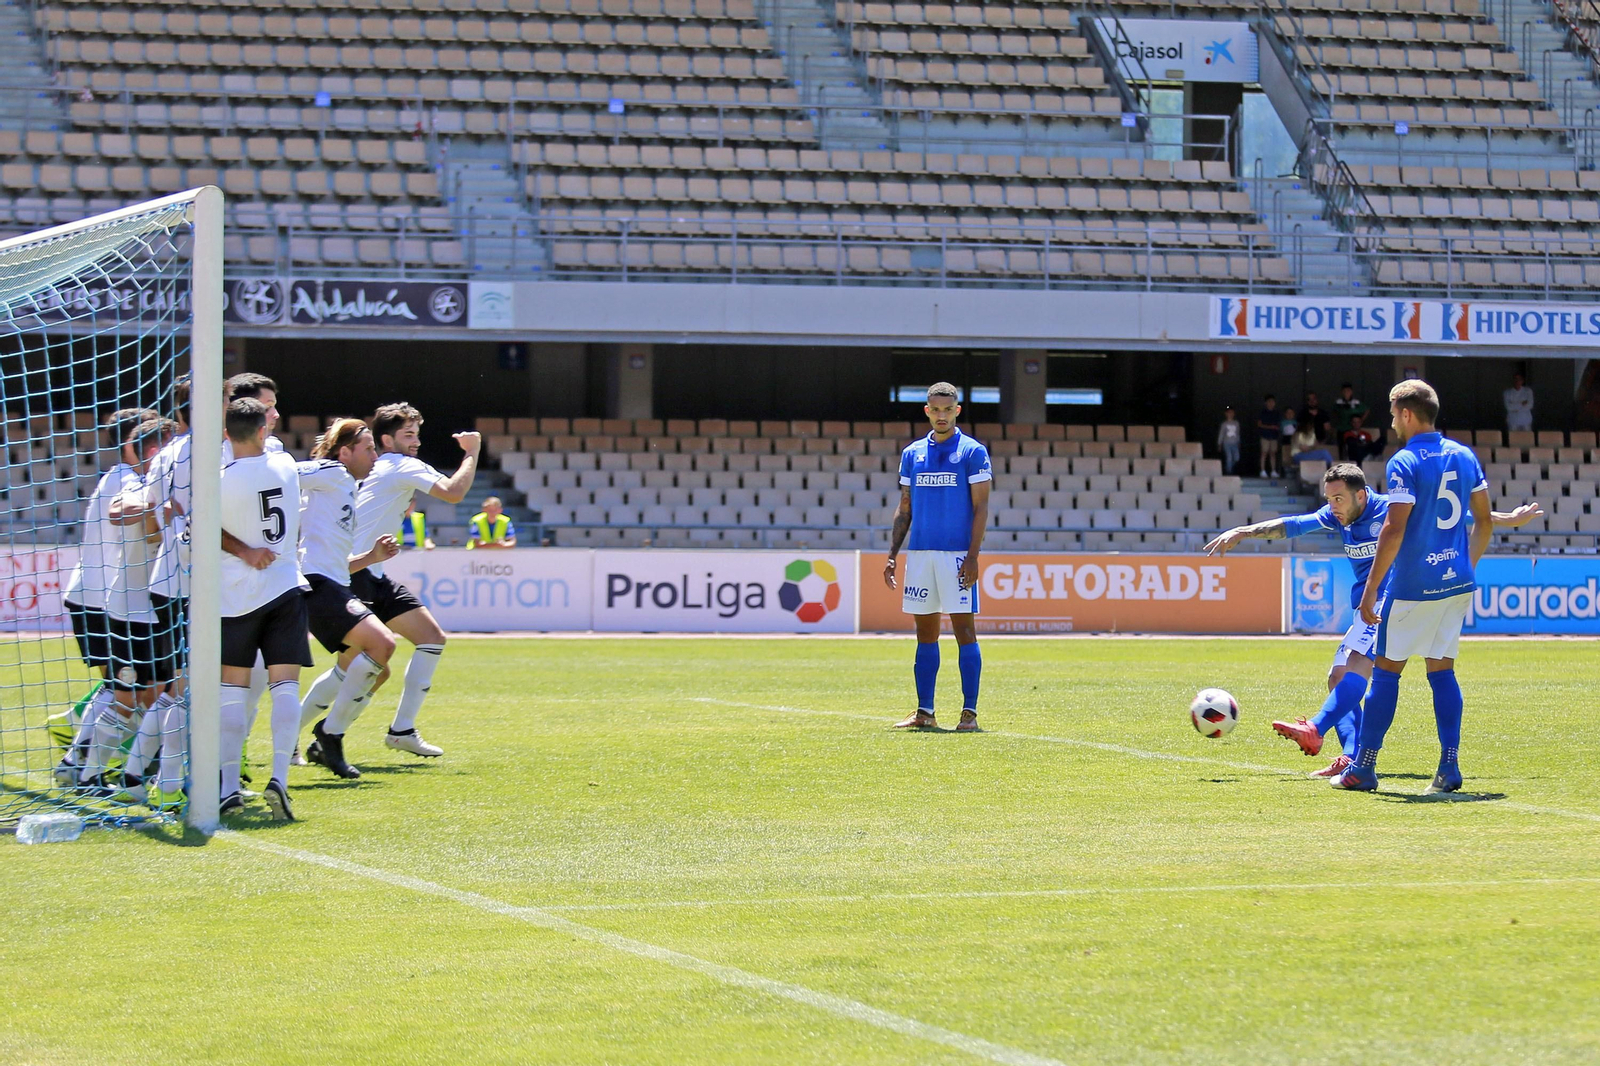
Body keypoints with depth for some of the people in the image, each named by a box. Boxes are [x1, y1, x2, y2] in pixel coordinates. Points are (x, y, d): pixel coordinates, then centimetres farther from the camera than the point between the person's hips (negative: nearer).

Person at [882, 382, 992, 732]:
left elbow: (981, 509, -5)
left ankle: (969, 712, -5)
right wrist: (892, 555, 8)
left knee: (964, 630, -6)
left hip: (956, 555, -5)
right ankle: (924, 712, 10)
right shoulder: (912, 453, 13)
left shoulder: (973, 452, -1)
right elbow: (904, 510, 16)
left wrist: (972, 557, -13)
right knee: (925, 633, 7)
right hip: (919, 554, 5)